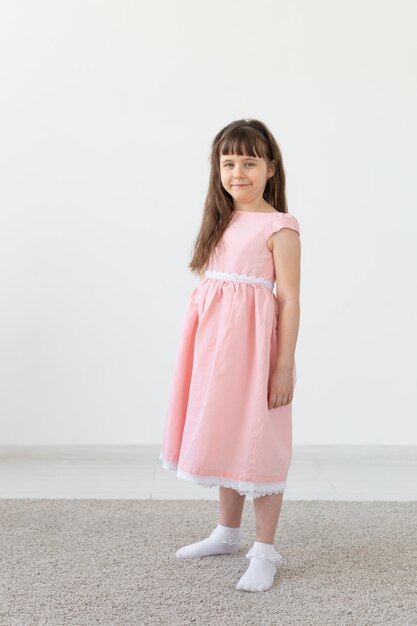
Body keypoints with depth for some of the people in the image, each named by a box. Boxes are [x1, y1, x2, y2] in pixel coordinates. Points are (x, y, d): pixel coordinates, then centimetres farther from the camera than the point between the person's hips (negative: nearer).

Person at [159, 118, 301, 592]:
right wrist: (198, 345, 11)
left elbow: (290, 300, -11)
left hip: (252, 342, -7)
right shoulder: (221, 222, 13)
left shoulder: (278, 227, -8)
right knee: (223, 435, 16)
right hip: (213, 341, 7)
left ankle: (265, 550, 13)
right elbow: (208, 286, 13)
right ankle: (227, 532, 32)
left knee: (258, 442, -1)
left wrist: (285, 366, -14)